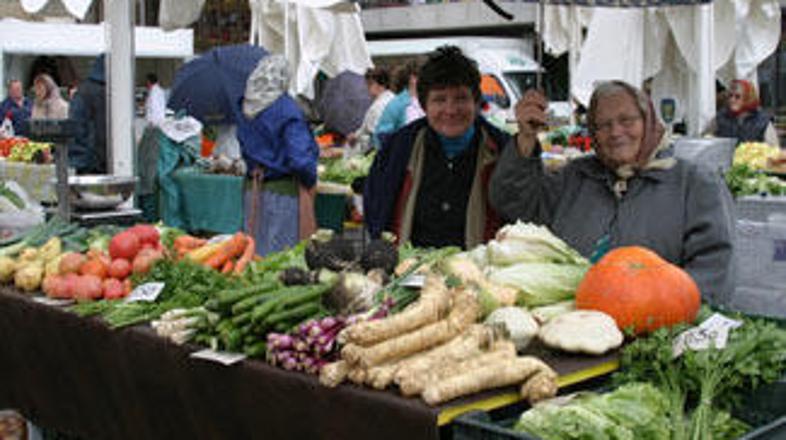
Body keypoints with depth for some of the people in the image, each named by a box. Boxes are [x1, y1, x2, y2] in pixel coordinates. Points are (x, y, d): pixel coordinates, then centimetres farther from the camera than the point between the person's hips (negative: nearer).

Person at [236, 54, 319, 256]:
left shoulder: (247, 110, 4)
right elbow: (300, 158, -21)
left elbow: (245, 151, 13)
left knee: (257, 249, 14)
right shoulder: (286, 109, -16)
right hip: (283, 192, -6)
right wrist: (310, 180, -6)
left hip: (253, 192, 7)